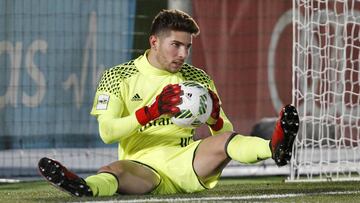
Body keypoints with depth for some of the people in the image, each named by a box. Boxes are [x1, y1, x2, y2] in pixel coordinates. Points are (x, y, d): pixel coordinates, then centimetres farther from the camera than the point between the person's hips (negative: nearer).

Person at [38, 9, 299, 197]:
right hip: (143, 163, -2)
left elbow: (225, 132, 14)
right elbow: (107, 132, -6)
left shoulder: (198, 79, 15)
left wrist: (215, 118, -12)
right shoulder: (118, 77, 7)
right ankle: (86, 188, -72)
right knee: (112, 170, -36)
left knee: (224, 141, -28)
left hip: (187, 162, 2)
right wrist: (151, 112, -21)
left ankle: (275, 148, -59)